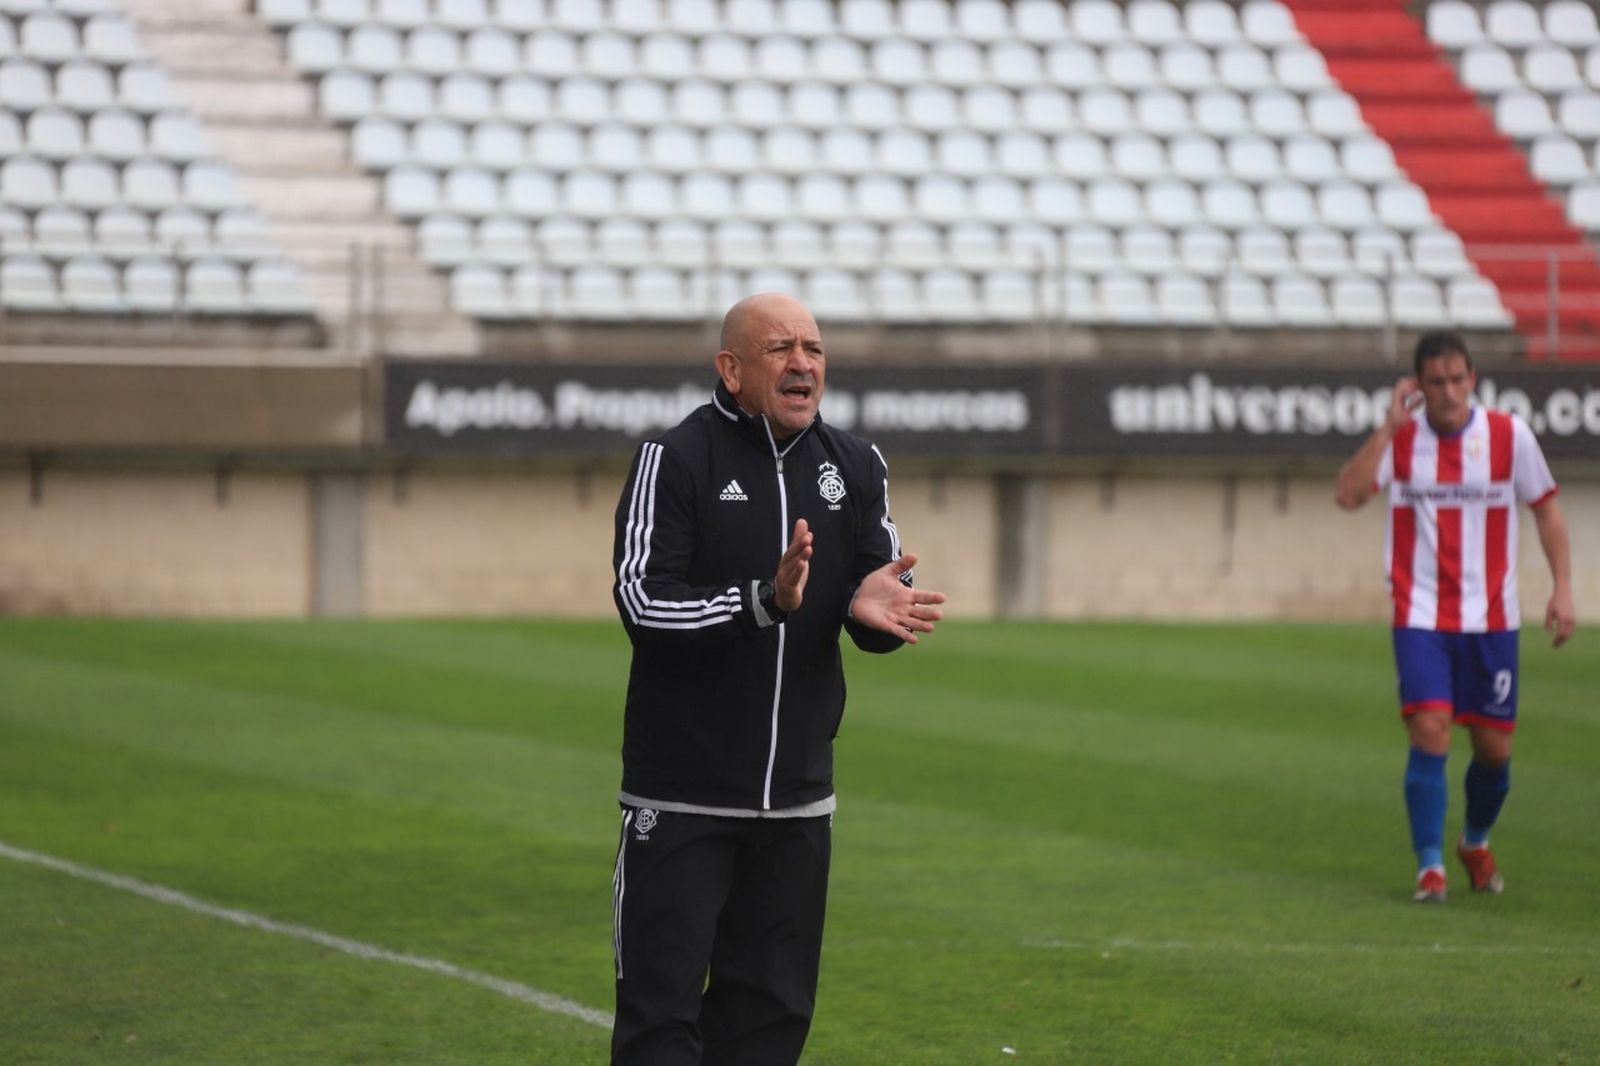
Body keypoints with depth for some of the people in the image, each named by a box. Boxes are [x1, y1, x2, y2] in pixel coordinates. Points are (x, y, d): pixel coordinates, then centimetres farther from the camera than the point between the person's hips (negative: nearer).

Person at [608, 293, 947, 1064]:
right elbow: (643, 601, -16)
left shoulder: (854, 467, 8)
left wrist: (872, 606, -17)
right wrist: (766, 601, -29)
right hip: (680, 797, -5)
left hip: (798, 799, 5)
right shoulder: (674, 461, -8)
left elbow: (888, 592, 8)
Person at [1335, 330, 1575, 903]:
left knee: (1494, 748, 6)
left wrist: (1562, 588, -2)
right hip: (1421, 615, -1)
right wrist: (1389, 426, -20)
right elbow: (1349, 494, -16)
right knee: (1429, 733, -17)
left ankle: (1476, 842, 34)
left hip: (1490, 619, 1)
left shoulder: (1510, 435, -2)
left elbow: (1546, 510, 6)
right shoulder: (1400, 437, -2)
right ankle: (1429, 866, -9)